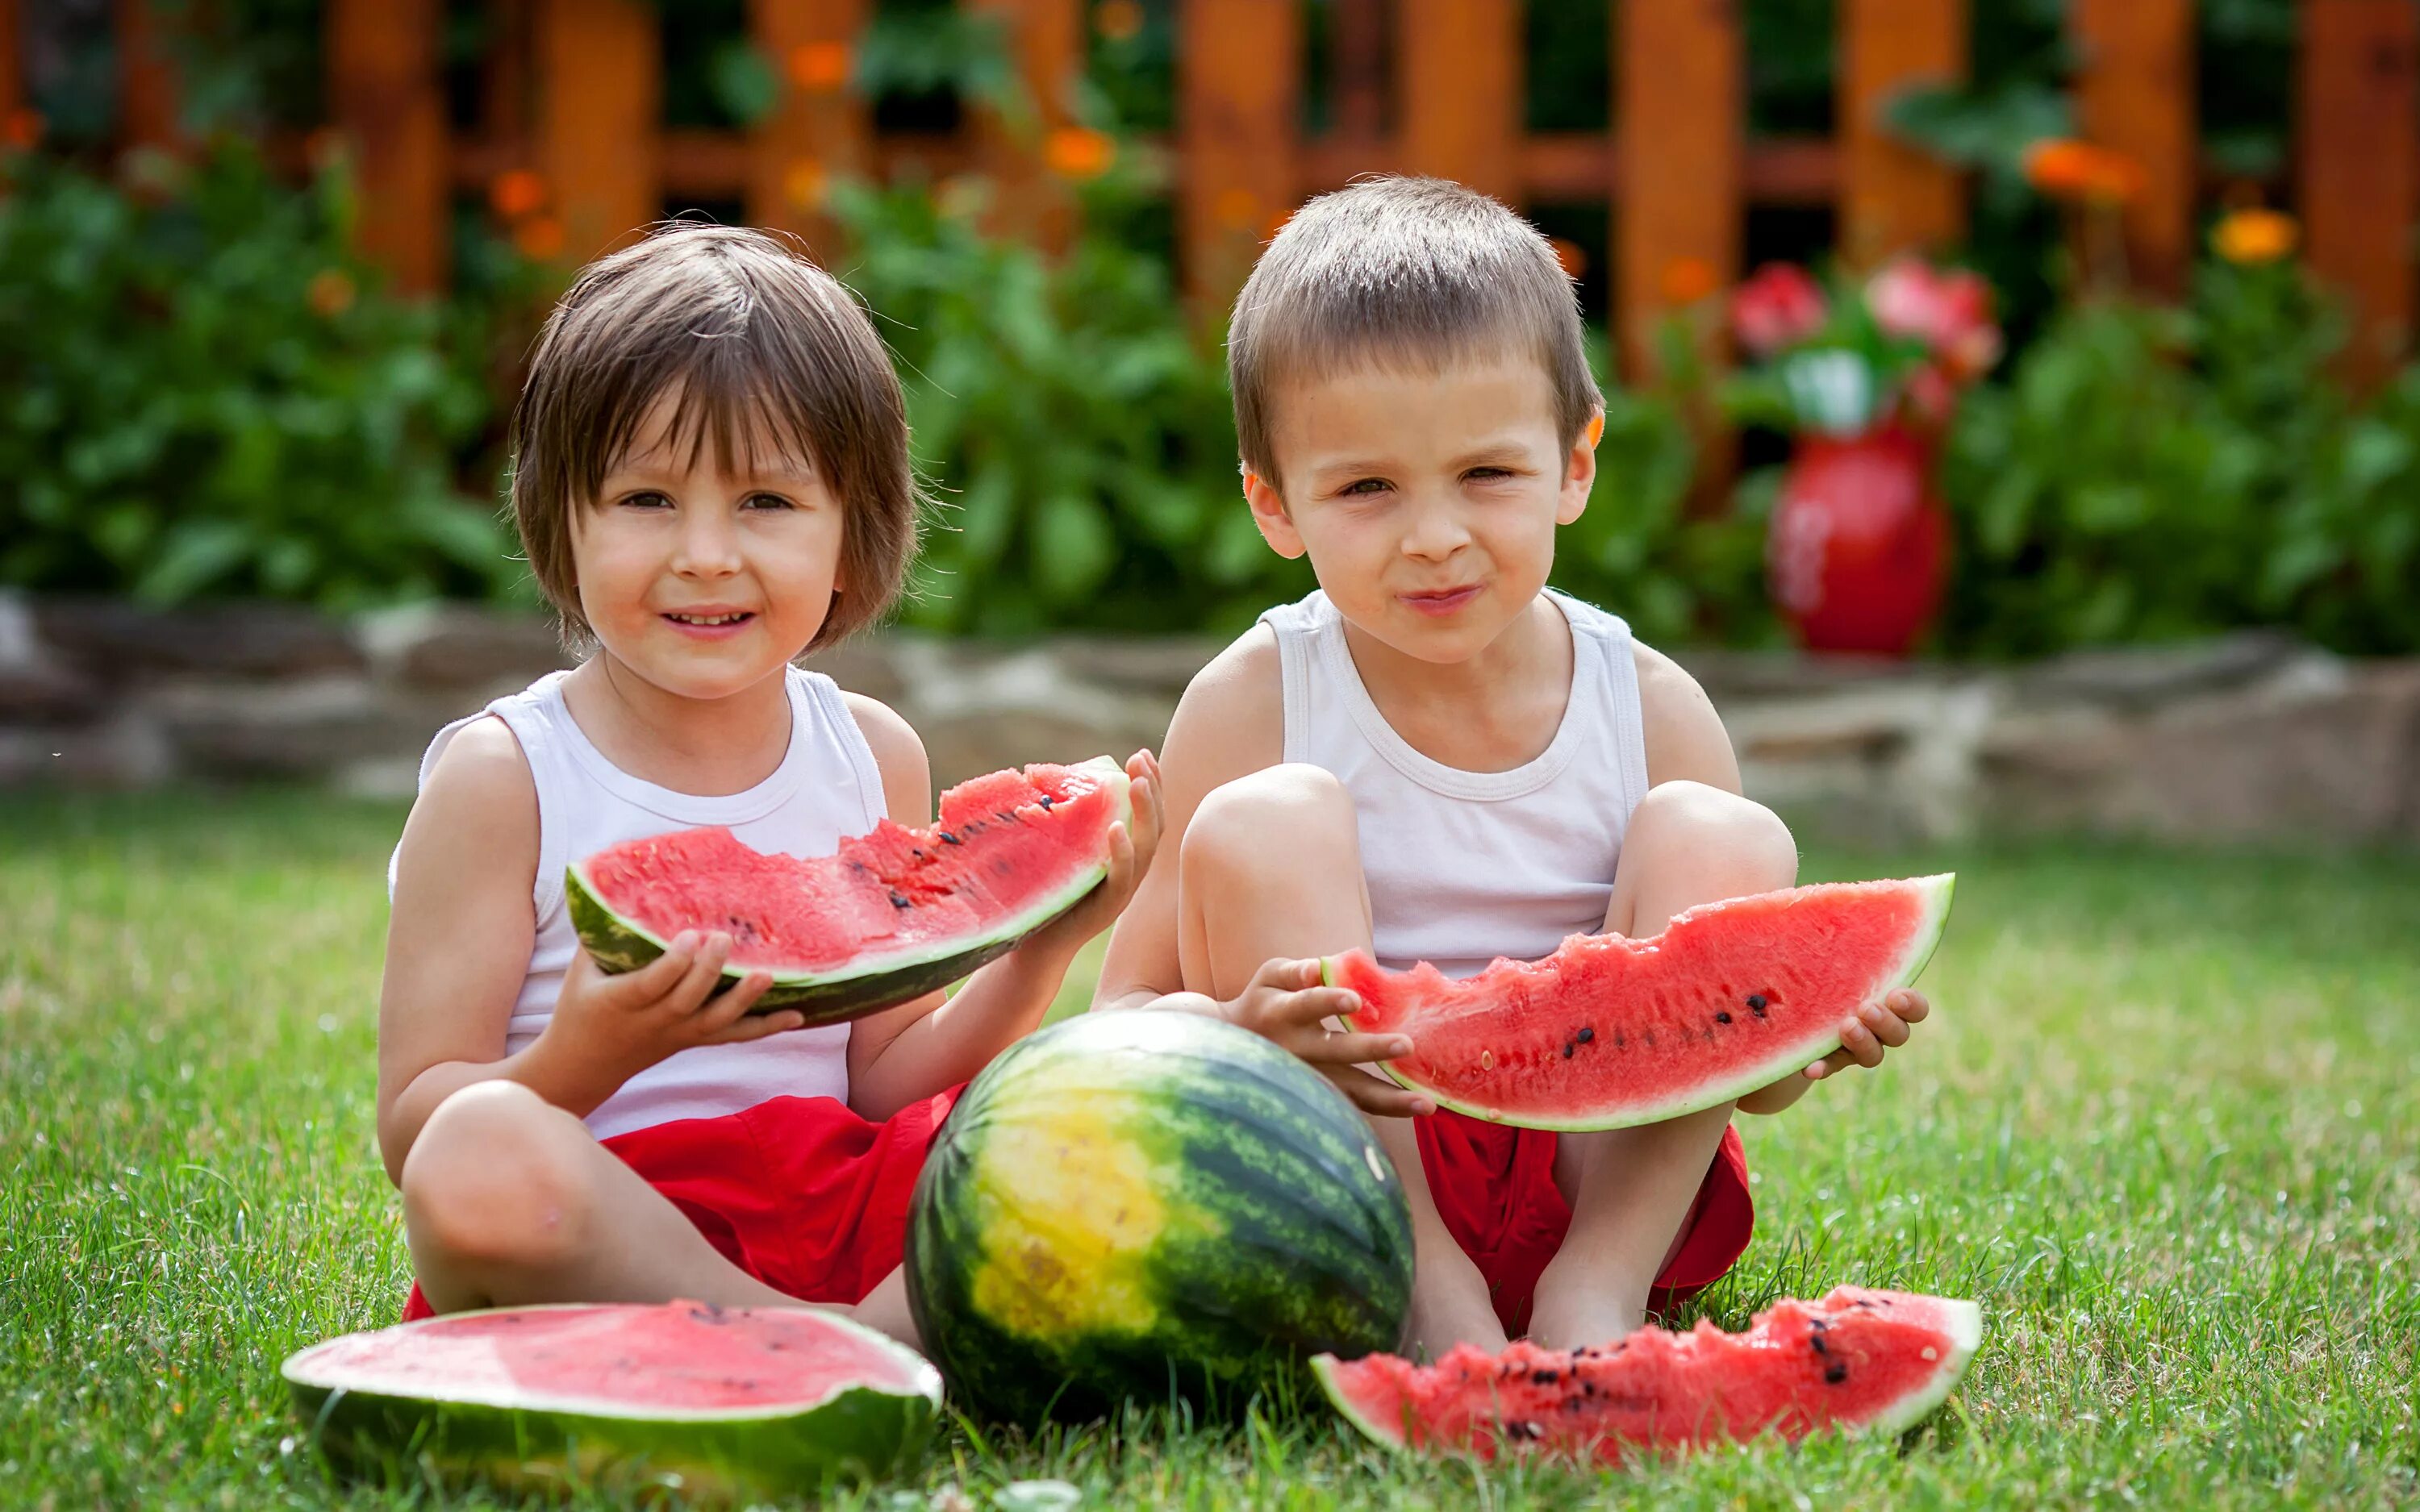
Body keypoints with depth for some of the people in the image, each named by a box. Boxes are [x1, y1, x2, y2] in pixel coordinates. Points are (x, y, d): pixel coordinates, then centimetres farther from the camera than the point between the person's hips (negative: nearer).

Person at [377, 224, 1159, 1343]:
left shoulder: (875, 757, 10)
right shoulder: (503, 776, -4)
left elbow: (885, 1083, 10)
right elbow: (414, 1134, -8)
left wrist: (1037, 953, -5)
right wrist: (591, 1054, -27)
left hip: (835, 1222, 4)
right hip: (601, 1233, -4)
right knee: (482, 1159, -36)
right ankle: (894, 1359, -23)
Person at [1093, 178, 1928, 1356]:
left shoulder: (1649, 708, -1)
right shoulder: (1251, 706, -7)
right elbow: (1126, 1020, -10)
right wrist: (1243, 1032, -35)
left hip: (1611, 1179, 2)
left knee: (1721, 840, -15)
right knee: (1261, 824, -21)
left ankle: (1598, 1288, -22)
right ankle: (1420, 1291, -23)